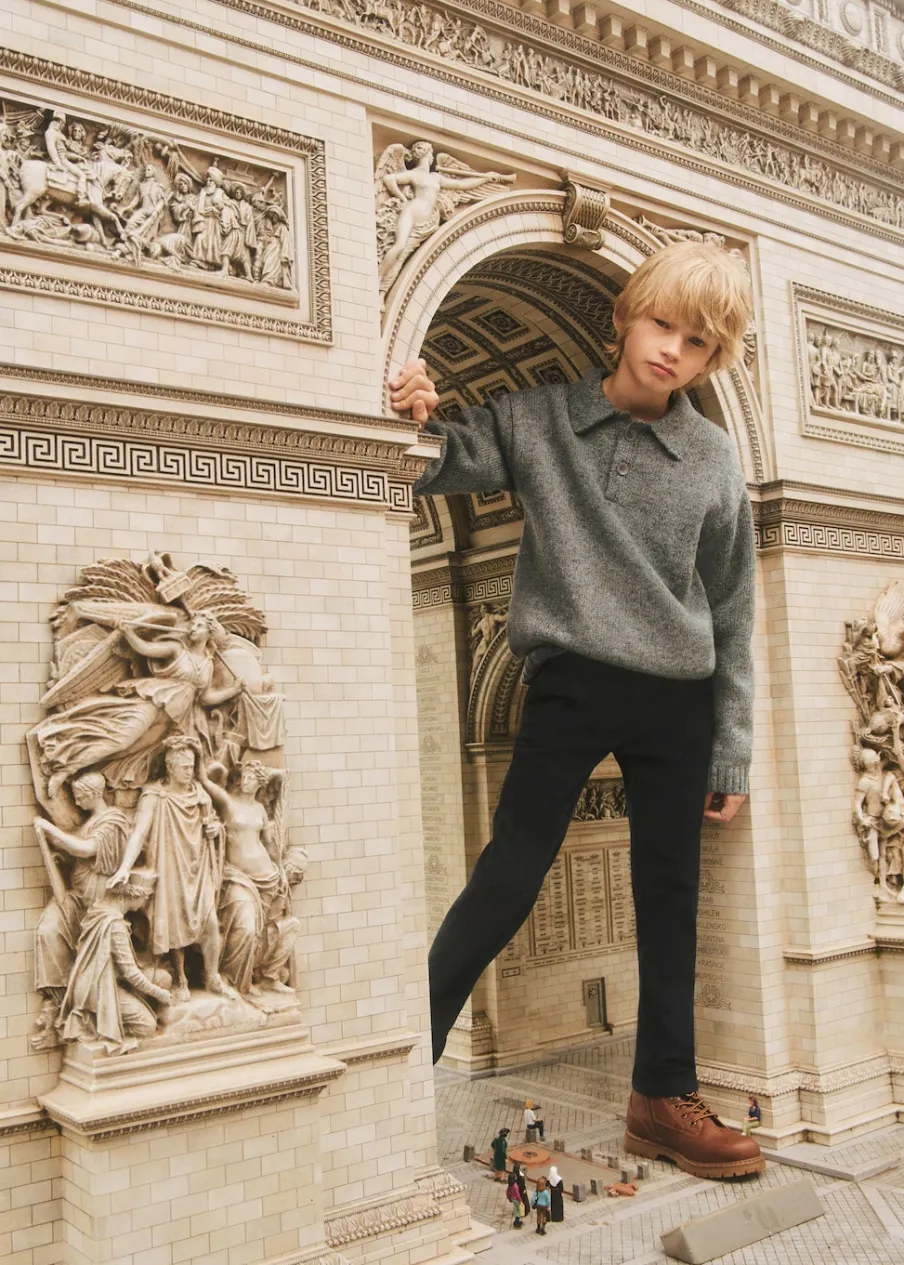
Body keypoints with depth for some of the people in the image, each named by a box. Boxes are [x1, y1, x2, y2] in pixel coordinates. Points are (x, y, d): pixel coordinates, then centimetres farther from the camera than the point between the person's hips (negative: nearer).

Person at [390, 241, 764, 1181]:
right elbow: (433, 470, 0)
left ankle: (664, 1101, 23)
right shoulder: (538, 420, 1)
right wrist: (415, 423, -24)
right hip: (570, 687, -2)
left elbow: (731, 616, 7)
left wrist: (731, 752, 5)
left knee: (669, 897, 9)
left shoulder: (714, 460, 5)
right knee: (505, 883, -5)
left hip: (677, 704, 3)